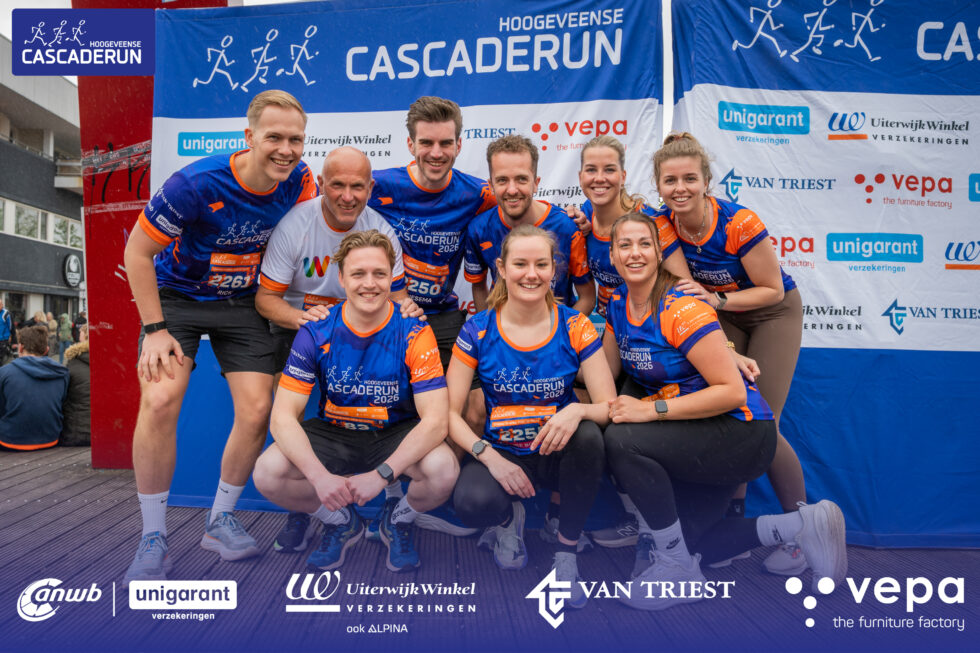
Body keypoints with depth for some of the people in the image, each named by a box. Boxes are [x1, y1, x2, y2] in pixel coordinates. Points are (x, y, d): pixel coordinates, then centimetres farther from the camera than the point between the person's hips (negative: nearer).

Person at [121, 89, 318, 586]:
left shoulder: (299, 181, -11)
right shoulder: (195, 183, -24)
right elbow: (137, 252, -14)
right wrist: (155, 330, -16)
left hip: (243, 304, 3)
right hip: (177, 297, -3)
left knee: (256, 412, -8)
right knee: (159, 402, -20)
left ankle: (220, 521, 15)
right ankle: (153, 539, -3)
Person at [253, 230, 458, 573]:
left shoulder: (414, 333, -17)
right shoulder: (316, 332, -12)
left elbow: (436, 420, -22)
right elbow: (283, 416, -15)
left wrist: (381, 474, -34)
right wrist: (319, 476, -31)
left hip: (397, 435, -1)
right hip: (333, 434, 2)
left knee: (443, 469, -31)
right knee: (267, 472, -24)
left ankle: (398, 519, 7)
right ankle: (341, 522, 8)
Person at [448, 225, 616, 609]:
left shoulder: (574, 327, -6)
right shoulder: (477, 331, -6)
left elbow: (609, 406, -10)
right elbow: (450, 411, -8)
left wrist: (579, 410, -33)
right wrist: (490, 457, -22)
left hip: (558, 453, 1)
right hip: (502, 455, -1)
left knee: (588, 435, -33)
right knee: (471, 502, -32)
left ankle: (567, 549, -9)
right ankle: (508, 517, 8)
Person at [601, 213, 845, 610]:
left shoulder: (682, 310, -23)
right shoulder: (618, 304, 1)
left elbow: (732, 391, -26)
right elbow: (608, 374, 8)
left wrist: (652, 410, -29)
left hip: (741, 432, -9)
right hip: (691, 439, 9)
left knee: (622, 441, -30)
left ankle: (675, 568, -11)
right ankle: (802, 526, 18)